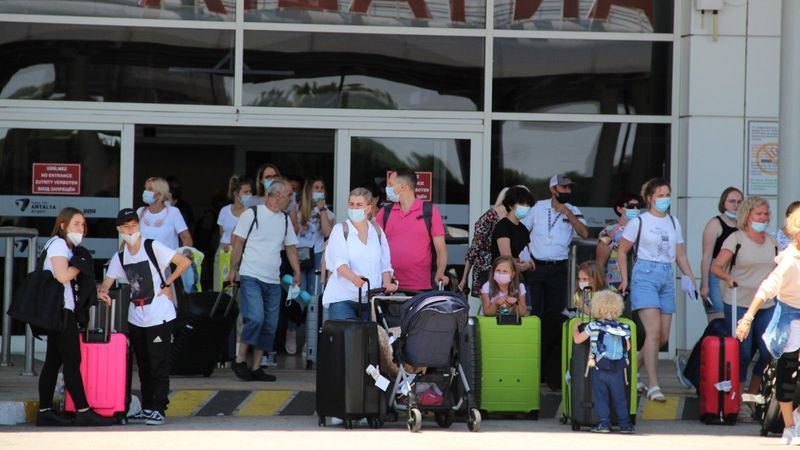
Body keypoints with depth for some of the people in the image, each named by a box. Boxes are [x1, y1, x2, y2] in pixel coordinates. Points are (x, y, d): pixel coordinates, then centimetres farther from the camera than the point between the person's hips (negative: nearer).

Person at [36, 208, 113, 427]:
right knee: (72, 361, -11)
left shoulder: (65, 246, 21)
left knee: (53, 361, 7)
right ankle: (83, 412, -13)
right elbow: (62, 275, -23)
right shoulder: (58, 244, -9)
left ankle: (45, 411, 6)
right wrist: (82, 264, -7)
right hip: (61, 310, -10)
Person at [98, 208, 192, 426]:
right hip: (136, 319, 6)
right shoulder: (120, 257, 8)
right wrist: (103, 291, -20)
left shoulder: (153, 247, -9)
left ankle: (159, 410, -5)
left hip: (160, 317, -6)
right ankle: (147, 408, 19)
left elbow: (185, 262, -12)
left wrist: (167, 284, -10)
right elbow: (107, 282, 2)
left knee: (159, 365, -6)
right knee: (143, 366, 12)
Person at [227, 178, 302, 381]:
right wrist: (233, 270, -4)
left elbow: (291, 248, 18)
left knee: (269, 326, 3)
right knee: (255, 318, -20)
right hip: (251, 278, -6)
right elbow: (238, 243, -2)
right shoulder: (252, 214, -5)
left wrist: (297, 273, 9)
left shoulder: (285, 219, 13)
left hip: (273, 281, 6)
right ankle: (240, 360, -6)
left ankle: (255, 367, 10)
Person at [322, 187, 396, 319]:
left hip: (371, 298, 3)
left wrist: (387, 283, -4)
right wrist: (353, 278, -30)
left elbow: (385, 264, 16)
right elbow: (339, 261, -11)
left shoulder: (377, 232, 16)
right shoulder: (340, 230, 4)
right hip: (343, 298, -3)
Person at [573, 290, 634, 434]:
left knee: (600, 396, 3)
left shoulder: (593, 327, -5)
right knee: (619, 397, 8)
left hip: (599, 368, -2)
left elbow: (577, 339, 2)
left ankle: (604, 422, -3)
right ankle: (625, 423, 7)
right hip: (618, 369, 2)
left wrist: (575, 328, 21)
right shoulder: (622, 329, 2)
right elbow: (627, 347, 10)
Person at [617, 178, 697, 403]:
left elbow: (680, 255, 18)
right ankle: (653, 386, -17)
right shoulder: (639, 222, -1)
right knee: (653, 331, -16)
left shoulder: (673, 222, 14)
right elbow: (622, 251, 4)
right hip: (645, 275, -6)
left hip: (666, 278, 6)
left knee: (663, 336, 5)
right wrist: (625, 280, -1)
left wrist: (691, 279, 8)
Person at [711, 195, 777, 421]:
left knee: (768, 353, -3)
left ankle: (752, 395, 15)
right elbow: (716, 267, -11)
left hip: (767, 305, 5)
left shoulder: (772, 242, 13)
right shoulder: (736, 239, -3)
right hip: (739, 305, -5)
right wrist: (728, 277, -29)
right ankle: (738, 402, 2)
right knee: (743, 353, -7)